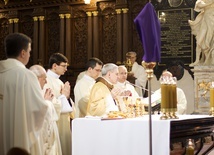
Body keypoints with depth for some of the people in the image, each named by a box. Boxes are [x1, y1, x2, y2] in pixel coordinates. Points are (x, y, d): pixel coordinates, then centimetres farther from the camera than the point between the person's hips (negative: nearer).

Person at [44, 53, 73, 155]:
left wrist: (67, 96, 1)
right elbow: (50, 104, -21)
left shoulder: (58, 81, 15)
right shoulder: (47, 81, -14)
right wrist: (63, 95, -9)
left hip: (64, 121, 9)